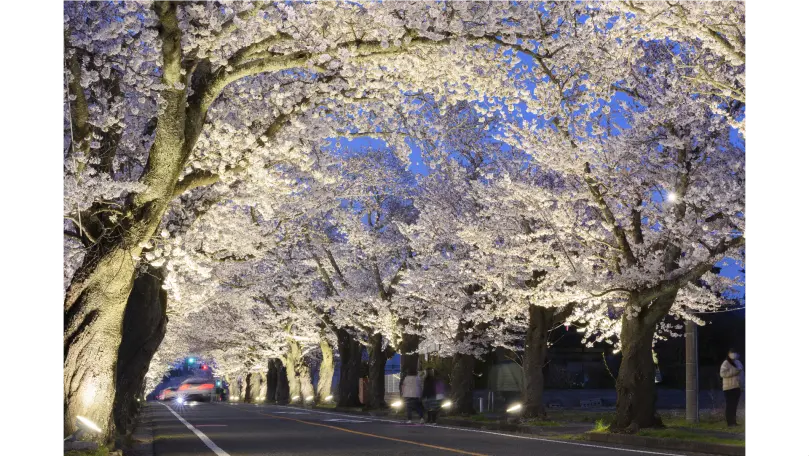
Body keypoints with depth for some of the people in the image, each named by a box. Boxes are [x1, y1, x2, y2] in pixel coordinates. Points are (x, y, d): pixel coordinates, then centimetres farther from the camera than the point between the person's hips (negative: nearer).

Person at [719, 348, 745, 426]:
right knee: (730, 405, -8)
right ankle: (730, 422, -8)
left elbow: (741, 374, 25)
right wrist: (734, 372, -22)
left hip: (737, 387, 7)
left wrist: (742, 385, 18)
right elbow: (722, 373, -20)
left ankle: (733, 421, 17)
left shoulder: (738, 362, 17)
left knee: (734, 405, 11)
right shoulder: (726, 363, -8)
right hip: (729, 388, -7)